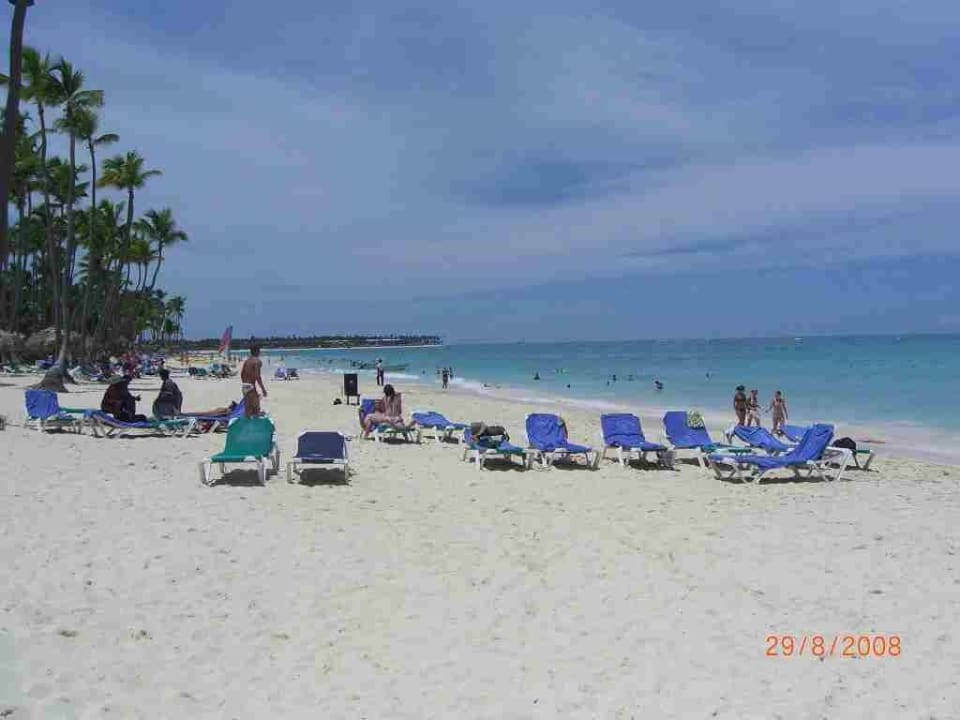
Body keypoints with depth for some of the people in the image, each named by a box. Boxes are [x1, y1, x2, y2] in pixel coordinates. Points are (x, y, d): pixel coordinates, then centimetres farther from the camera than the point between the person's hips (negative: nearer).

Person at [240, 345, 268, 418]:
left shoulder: (246, 360, 13)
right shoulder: (258, 361, -10)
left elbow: (242, 374, 15)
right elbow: (257, 376, -18)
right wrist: (263, 389, -15)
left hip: (244, 385, 8)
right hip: (250, 385, -8)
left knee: (247, 407, 15)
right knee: (256, 407, -5)